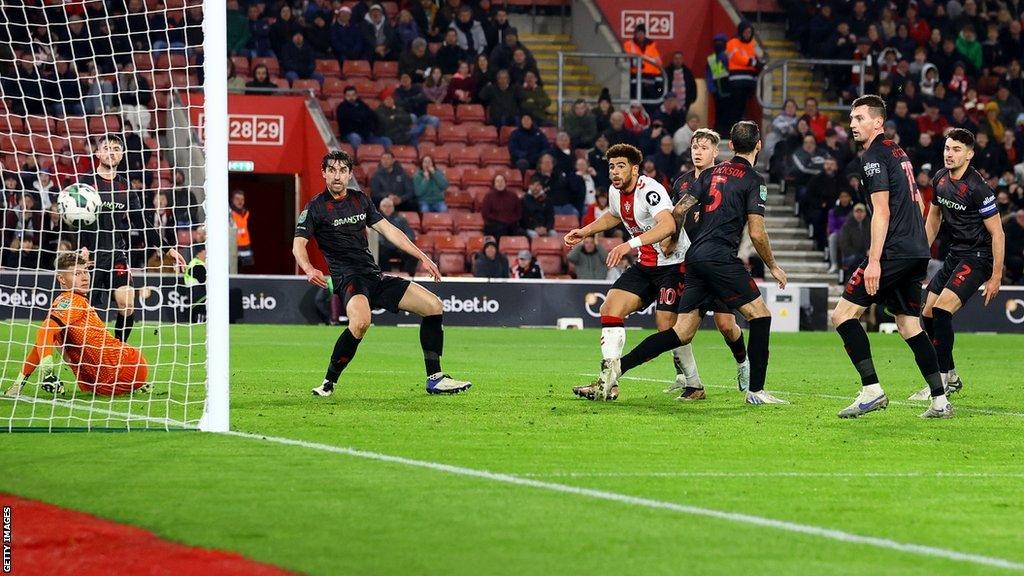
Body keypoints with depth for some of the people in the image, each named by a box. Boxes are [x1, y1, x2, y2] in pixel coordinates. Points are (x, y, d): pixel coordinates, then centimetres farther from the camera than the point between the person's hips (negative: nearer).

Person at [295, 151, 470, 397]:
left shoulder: (360, 200, 14)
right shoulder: (315, 207, -2)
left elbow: (388, 230, 18)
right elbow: (299, 244, -11)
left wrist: (422, 257, 12)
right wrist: (309, 270, -32)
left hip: (375, 276, 7)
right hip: (347, 277, -7)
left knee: (434, 306, 1)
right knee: (361, 321, -38)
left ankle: (435, 379, 6)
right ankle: (328, 383, -24)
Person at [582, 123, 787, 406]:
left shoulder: (711, 174, 17)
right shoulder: (754, 181, -2)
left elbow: (678, 210, 13)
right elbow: (757, 233, -8)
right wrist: (773, 266, 7)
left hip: (695, 256, 7)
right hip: (720, 257, -7)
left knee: (683, 332, 6)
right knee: (760, 313, 5)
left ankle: (619, 365, -5)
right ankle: (755, 390, 0)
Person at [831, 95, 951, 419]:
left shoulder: (874, 156, -9)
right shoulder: (898, 153, 19)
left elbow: (882, 212, -16)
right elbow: (918, 203, 26)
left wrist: (874, 261, -19)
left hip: (893, 253, -9)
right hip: (916, 252, 9)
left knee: (843, 314, -8)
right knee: (908, 325, 13)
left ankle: (871, 391, -16)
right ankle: (940, 401, 8)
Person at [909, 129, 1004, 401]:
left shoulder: (978, 189, -21)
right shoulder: (940, 179, 3)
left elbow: (997, 233, -17)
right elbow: (934, 217, 20)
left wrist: (996, 277, -17)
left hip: (978, 257, -9)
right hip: (954, 255, 9)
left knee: (941, 311, -21)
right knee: (927, 314, 7)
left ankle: (940, 381, -15)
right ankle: (952, 377, 22)